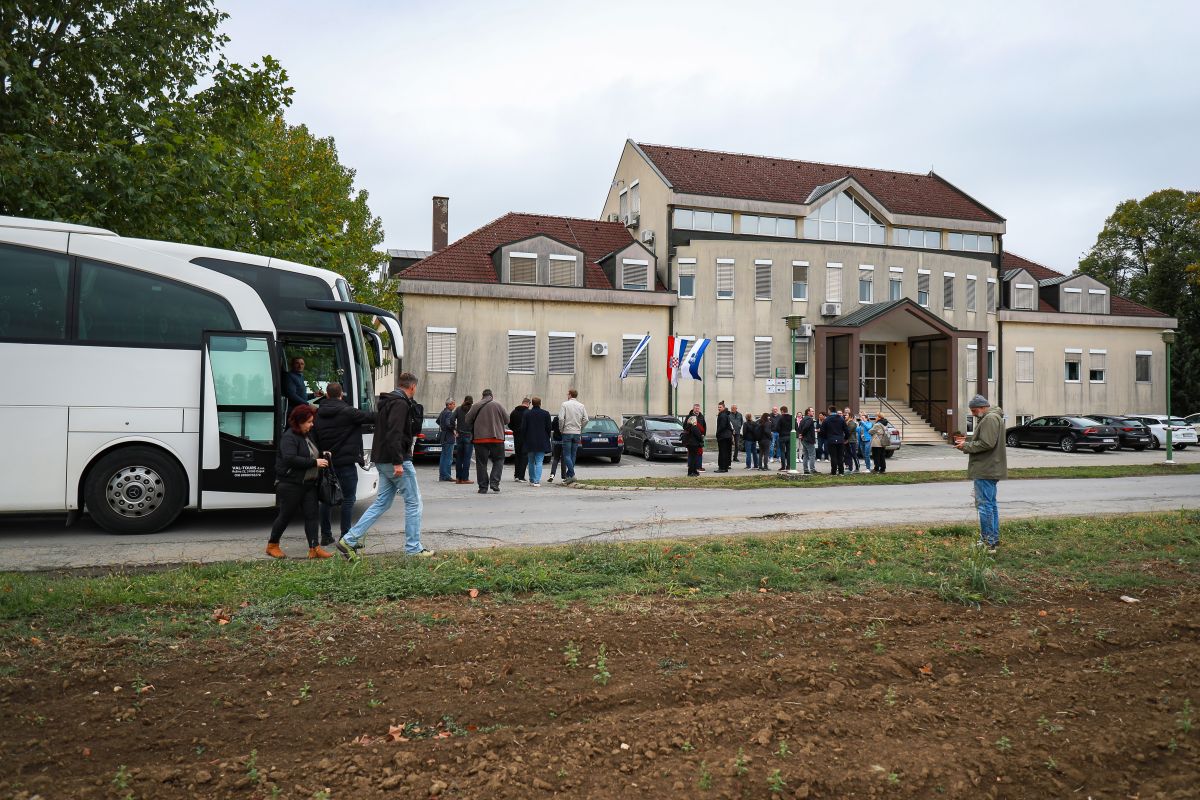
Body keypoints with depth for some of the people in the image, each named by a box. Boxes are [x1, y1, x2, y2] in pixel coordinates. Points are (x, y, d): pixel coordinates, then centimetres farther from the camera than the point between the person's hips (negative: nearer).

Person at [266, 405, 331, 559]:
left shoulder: (307, 436, 14)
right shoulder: (289, 437, -13)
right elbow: (290, 459, -26)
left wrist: (322, 457, 10)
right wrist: (314, 462, -25)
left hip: (308, 483, 8)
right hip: (290, 484, -8)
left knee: (311, 514, 1)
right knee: (286, 515, 3)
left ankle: (314, 549, 0)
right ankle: (272, 545, 21)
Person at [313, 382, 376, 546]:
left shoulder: (318, 415, 9)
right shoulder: (347, 411, -11)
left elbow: (314, 439, 12)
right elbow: (369, 417, -11)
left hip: (326, 462, 6)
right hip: (346, 462, -6)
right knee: (348, 499, -1)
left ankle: (325, 536, 18)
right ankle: (345, 537, -2)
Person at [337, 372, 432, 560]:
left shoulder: (385, 402, 17)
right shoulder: (401, 404, -15)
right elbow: (394, 434, -24)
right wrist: (398, 462, -26)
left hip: (382, 461, 10)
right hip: (396, 460, -10)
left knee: (381, 503, 12)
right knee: (413, 502, 1)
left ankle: (349, 540, 8)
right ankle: (413, 549, 7)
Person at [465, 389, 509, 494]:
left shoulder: (476, 406, 1)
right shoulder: (498, 404, -2)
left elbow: (468, 421, 7)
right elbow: (507, 420, 2)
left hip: (480, 438, 1)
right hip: (497, 438, -1)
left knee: (481, 462, 6)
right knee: (498, 460, 11)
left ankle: (483, 487, 5)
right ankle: (494, 483, -3)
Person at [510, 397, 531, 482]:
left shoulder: (514, 412, 5)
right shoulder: (528, 412, -12)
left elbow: (510, 424, 9)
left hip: (516, 436, 5)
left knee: (517, 455, 16)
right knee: (524, 456, 0)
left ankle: (516, 475, 15)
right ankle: (521, 476, -5)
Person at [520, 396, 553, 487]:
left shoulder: (526, 414, 0)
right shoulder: (546, 414, -2)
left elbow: (523, 428, 0)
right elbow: (548, 428, -1)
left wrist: (524, 440, 9)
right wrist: (547, 438, 12)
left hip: (529, 442, 1)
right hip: (541, 442, -1)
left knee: (531, 462, 15)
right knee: (539, 462, -1)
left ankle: (532, 480, 22)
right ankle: (537, 481, -11)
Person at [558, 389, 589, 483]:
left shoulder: (565, 404, -5)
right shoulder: (581, 406, 6)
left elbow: (561, 418, -13)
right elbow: (585, 420, 2)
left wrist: (561, 429, 1)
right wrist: (580, 429, 14)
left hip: (567, 433, -4)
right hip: (577, 433, 4)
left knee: (567, 455, -3)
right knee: (573, 455, 11)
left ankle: (572, 475, -15)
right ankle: (568, 475, 15)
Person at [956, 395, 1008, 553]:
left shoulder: (990, 419, -16)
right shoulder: (990, 418, 18)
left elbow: (986, 444, -24)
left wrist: (966, 446, -13)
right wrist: (967, 442, 10)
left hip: (986, 470, -11)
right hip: (991, 469, 11)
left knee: (984, 505, -9)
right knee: (991, 504, 16)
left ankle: (988, 542, -7)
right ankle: (994, 539, 24)